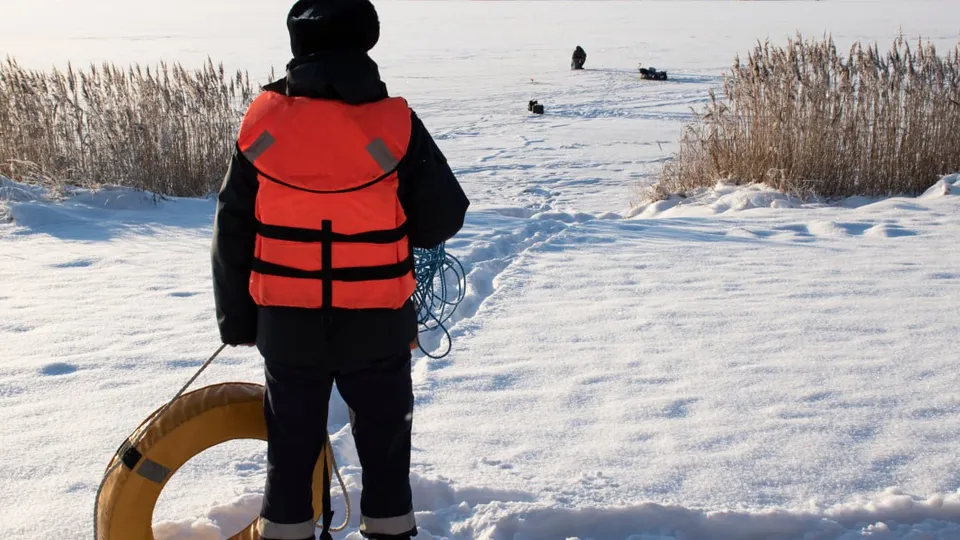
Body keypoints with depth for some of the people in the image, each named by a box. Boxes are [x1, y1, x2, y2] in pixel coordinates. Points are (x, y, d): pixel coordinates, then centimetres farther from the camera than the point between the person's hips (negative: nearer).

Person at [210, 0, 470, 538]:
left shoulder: (262, 121, -7)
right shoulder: (396, 124, -14)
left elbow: (233, 232, 0)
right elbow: (445, 216, -6)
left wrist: (237, 317, 11)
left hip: (287, 325, 2)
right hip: (377, 326, -1)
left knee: (291, 445, 16)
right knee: (384, 442, 16)